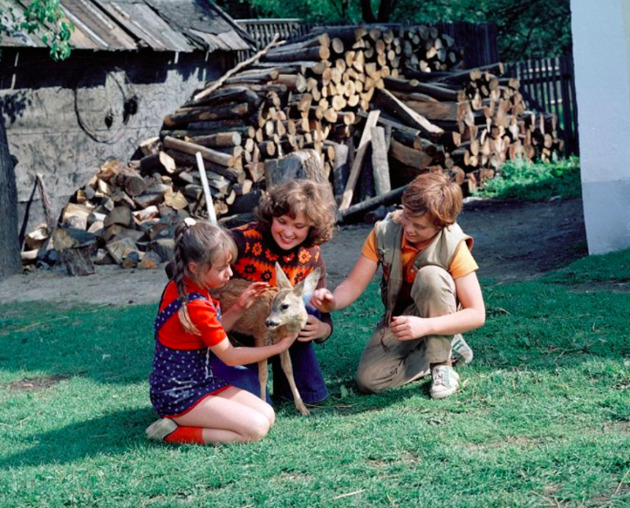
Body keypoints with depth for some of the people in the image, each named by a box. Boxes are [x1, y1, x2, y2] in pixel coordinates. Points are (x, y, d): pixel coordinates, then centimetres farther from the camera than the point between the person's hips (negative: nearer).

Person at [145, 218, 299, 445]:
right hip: (179, 396, -10)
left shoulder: (178, 287, 4)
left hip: (199, 381, 10)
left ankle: (179, 421, 5)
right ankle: (175, 433, -10)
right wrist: (279, 347, -3)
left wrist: (239, 308, 0)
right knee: (256, 428, -18)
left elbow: (212, 334, 13)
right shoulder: (196, 306, -24)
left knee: (267, 415, 3)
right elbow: (230, 356, -13)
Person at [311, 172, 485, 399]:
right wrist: (331, 302, -37)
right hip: (398, 317, 4)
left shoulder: (453, 246, -26)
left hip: (439, 315, -3)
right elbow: (354, 284, -14)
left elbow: (477, 314, -28)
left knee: (430, 276, -35)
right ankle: (447, 349, 2)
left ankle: (441, 361, -17)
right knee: (368, 379, -18)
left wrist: (425, 326, -42)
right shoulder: (384, 232, -17)